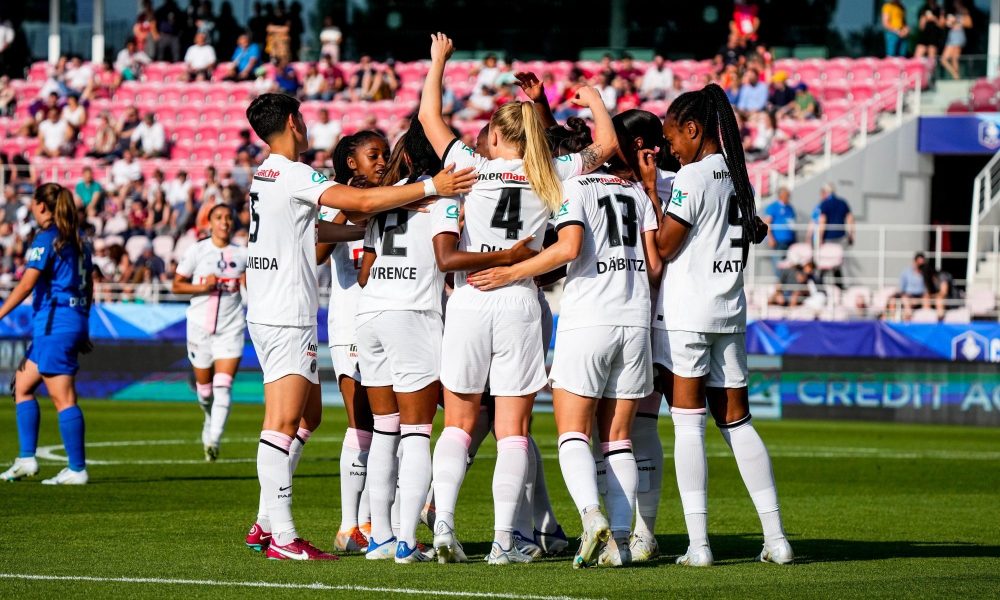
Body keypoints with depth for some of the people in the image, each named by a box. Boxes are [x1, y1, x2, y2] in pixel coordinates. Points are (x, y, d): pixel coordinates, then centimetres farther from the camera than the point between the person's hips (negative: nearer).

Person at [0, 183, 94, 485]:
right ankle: (26, 459, 12)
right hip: (75, 323, 9)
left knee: (63, 397, -7)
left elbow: (27, 283, -18)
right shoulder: (77, 240, 15)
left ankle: (77, 469, -7)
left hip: (54, 324, -9)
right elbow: (88, 287, 19)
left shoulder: (45, 239, -10)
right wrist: (82, 328, 27)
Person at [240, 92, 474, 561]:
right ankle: (281, 536, -14)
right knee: (283, 422, -11)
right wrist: (433, 187, -20)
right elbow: (362, 202, -22)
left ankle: (266, 522, 16)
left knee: (308, 416, 16)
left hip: (266, 312, 10)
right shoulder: (293, 175, -14)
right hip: (287, 318, -10)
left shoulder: (264, 177, 15)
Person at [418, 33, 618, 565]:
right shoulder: (549, 178, 2)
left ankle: (442, 522, -8)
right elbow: (605, 145, 12)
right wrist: (595, 100, 29)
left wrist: (438, 61, 24)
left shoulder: (473, 168, 1)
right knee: (513, 429, 3)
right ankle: (503, 541, -4)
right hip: (520, 305, 0)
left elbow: (429, 116, 12)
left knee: (458, 423, 9)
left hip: (468, 302, 0)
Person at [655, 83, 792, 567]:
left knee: (688, 424, -5)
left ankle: (698, 543, -9)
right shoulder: (740, 180, 12)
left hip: (683, 315, -7)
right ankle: (775, 536, 7)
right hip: (730, 314, 7)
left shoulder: (692, 176, -11)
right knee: (737, 423, 11)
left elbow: (662, 246, -12)